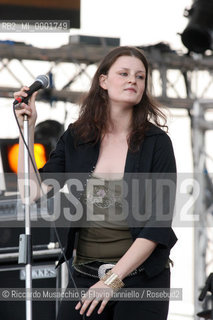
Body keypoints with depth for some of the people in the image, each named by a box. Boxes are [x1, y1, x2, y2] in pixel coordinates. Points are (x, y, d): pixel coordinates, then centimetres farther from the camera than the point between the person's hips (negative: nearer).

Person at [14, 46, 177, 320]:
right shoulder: (75, 138, 5)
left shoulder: (156, 143, -5)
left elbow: (159, 223, -10)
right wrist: (27, 128, -7)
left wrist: (114, 278, -16)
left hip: (142, 279, -2)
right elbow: (32, 191, -3)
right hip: (84, 276, 2)